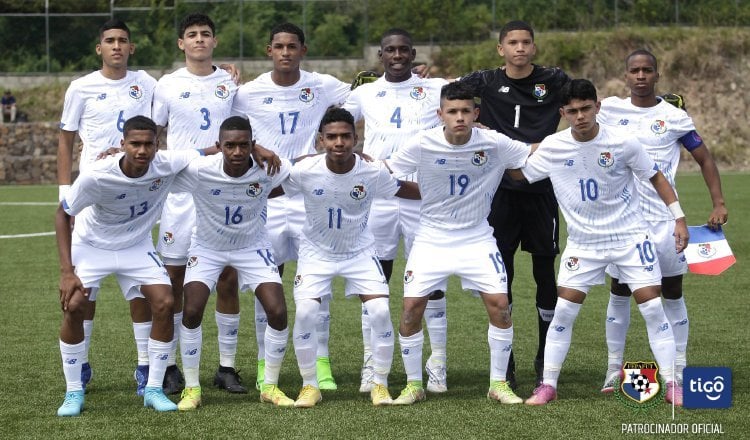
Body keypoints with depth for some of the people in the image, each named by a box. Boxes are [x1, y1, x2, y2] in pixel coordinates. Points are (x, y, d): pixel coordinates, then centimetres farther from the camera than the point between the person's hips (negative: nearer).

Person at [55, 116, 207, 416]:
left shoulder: (168, 165, -25)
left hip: (137, 246, 2)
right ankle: (73, 393, -2)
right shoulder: (96, 176, -31)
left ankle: (153, 390, 0)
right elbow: (63, 215, -17)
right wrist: (66, 271, -23)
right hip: (91, 245, -2)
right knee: (73, 307, -19)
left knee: (164, 304, -14)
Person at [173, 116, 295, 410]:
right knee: (191, 312, -16)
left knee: (278, 313, -11)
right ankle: (191, 388, 4)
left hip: (252, 247, 1)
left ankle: (271, 387, 10)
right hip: (207, 248, -1)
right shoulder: (199, 171, -29)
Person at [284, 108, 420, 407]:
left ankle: (380, 384, 5)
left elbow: (416, 192, -7)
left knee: (380, 310, -15)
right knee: (305, 312, -18)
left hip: (360, 251, 0)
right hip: (316, 251, 0)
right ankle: (310, 385, 2)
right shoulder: (304, 172, -21)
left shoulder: (373, 172, -20)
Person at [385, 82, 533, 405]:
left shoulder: (493, 144, -12)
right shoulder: (423, 145, -13)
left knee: (500, 304, -11)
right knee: (411, 307, -8)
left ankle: (498, 384, 6)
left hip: (476, 238, 0)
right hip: (431, 238, 0)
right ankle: (413, 385, 10)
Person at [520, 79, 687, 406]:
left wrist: (679, 217, -3)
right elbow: (518, 173, 5)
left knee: (653, 308, -7)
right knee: (563, 311, -4)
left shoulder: (623, 143, -14)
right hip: (582, 241, 2)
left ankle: (672, 385, 1)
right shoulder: (552, 147, -9)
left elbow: (655, 176, 0)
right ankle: (548, 386, 7)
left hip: (630, 236, -2)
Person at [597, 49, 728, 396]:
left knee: (673, 292, 2)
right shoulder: (610, 111, 2)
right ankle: (614, 368, 15)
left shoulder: (674, 117, -2)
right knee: (619, 291, 6)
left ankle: (679, 373, 7)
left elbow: (704, 159, 3)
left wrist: (718, 204, -7)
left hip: (664, 217, -1)